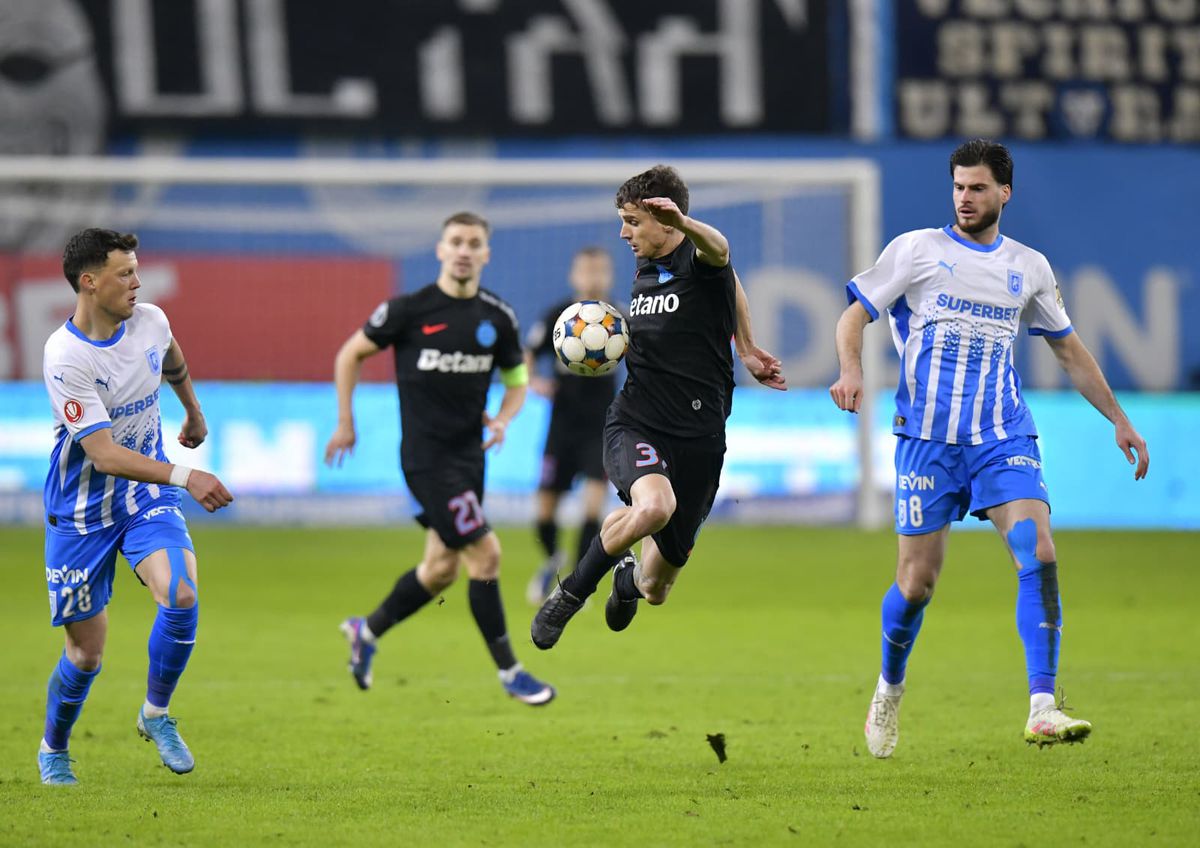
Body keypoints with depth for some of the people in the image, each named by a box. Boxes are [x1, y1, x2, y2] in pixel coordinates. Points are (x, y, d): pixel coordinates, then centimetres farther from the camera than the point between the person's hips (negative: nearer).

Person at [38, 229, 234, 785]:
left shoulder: (151, 322, -5)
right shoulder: (65, 356, -23)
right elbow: (104, 454, -28)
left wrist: (194, 414, 40)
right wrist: (184, 477, -37)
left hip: (147, 497, 4)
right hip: (81, 510, -4)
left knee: (181, 595, -23)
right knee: (86, 652, 1)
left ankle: (156, 713, 0)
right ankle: (53, 750, 29)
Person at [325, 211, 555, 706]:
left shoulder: (497, 318, 4)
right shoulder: (409, 310, -9)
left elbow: (517, 380, 16)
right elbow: (350, 354, 3)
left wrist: (502, 420, -4)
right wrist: (345, 423, 3)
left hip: (469, 455, 6)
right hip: (427, 456, -6)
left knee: (442, 568, 13)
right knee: (485, 554, -11)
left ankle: (367, 632, 36)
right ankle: (509, 673, -1)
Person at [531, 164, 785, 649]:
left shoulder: (698, 261, -7)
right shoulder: (645, 272, 11)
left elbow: (718, 251, -34)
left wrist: (684, 223, -56)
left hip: (697, 437, -2)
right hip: (635, 423, 3)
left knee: (656, 589, 9)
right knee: (655, 505, -36)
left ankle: (629, 576, 48)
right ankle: (572, 592, -15)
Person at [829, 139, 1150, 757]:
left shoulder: (1029, 267, 12)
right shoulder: (916, 249, 3)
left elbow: (1069, 350, 23)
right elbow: (854, 316, 4)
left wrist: (1119, 421, 20)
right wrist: (851, 370, -17)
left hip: (1005, 438, 2)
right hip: (928, 438, -2)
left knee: (1039, 555, -20)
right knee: (918, 580, -1)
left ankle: (1042, 710, -23)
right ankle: (889, 691, 27)